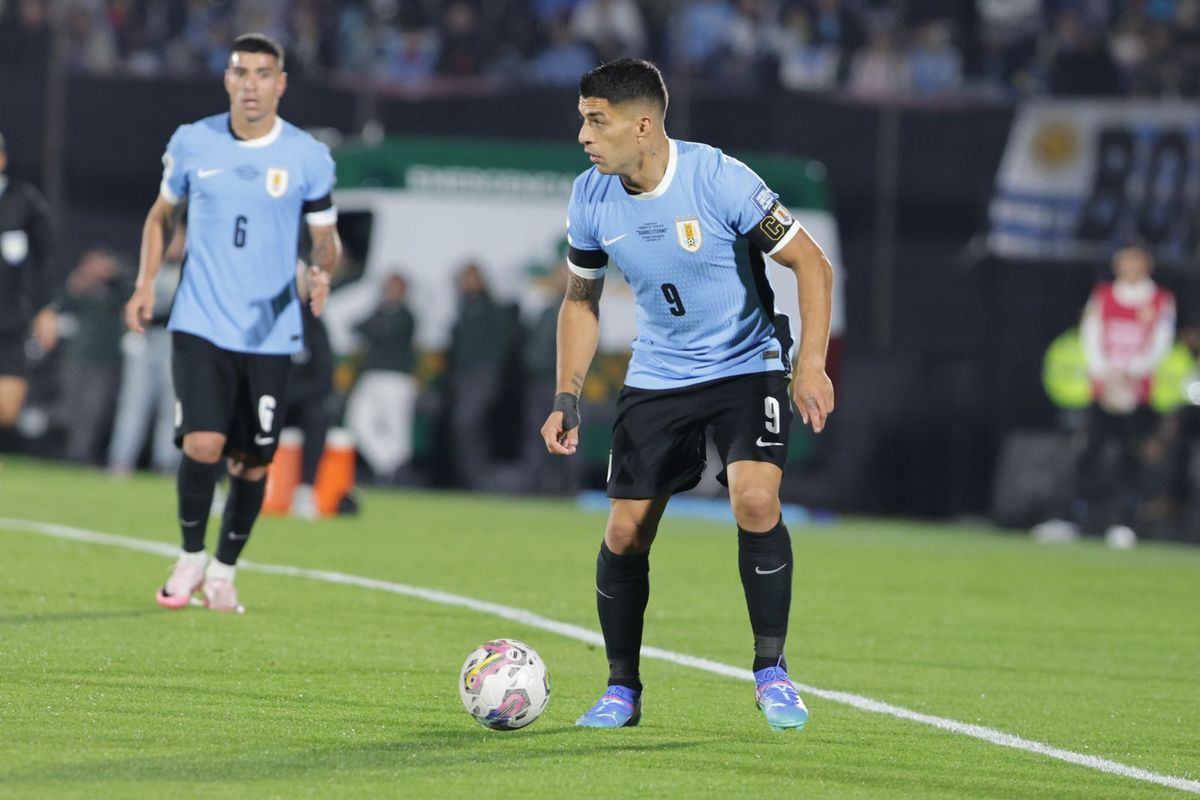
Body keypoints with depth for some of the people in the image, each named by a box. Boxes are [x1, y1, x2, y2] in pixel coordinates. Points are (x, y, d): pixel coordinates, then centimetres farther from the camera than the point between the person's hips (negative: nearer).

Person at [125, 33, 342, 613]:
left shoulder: (308, 157, -2)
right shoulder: (193, 143, 1)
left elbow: (327, 239, 5)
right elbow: (161, 213, 17)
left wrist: (322, 268, -18)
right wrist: (146, 283, 6)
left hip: (269, 334, 1)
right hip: (199, 325, -1)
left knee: (253, 463, 4)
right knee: (202, 445, -17)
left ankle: (223, 572, 26)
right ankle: (190, 559, 7)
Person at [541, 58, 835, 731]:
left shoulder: (719, 180, -22)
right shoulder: (591, 198, -8)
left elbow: (812, 264, -15)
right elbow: (582, 300, 9)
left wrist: (812, 362, -25)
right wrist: (567, 398, -1)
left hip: (747, 366, -4)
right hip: (657, 375, 4)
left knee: (756, 500, -23)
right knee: (626, 531, -1)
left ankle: (772, 671, -8)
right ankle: (622, 690, 16)